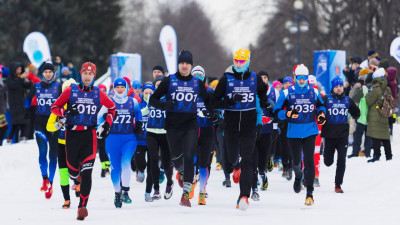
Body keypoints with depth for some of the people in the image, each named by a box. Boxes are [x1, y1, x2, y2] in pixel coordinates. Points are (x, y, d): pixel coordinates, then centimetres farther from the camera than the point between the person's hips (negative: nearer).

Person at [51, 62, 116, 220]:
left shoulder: (98, 93, 5)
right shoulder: (71, 91, 1)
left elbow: (111, 107, 22)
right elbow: (54, 107, 4)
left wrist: (107, 124, 10)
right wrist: (66, 112, -15)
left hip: (90, 135, 0)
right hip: (72, 134, 0)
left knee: (86, 172, -12)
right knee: (73, 171, 3)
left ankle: (82, 206, -10)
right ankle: (77, 179, 42)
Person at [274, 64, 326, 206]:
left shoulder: (314, 92, 4)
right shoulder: (287, 93, -2)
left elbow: (320, 105, 24)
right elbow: (277, 112, -2)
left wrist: (321, 113, 3)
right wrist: (287, 114, -20)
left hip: (310, 131, 0)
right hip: (293, 132, 0)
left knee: (309, 160, -10)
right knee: (296, 160, 8)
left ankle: (310, 193, -7)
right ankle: (298, 176, 44)